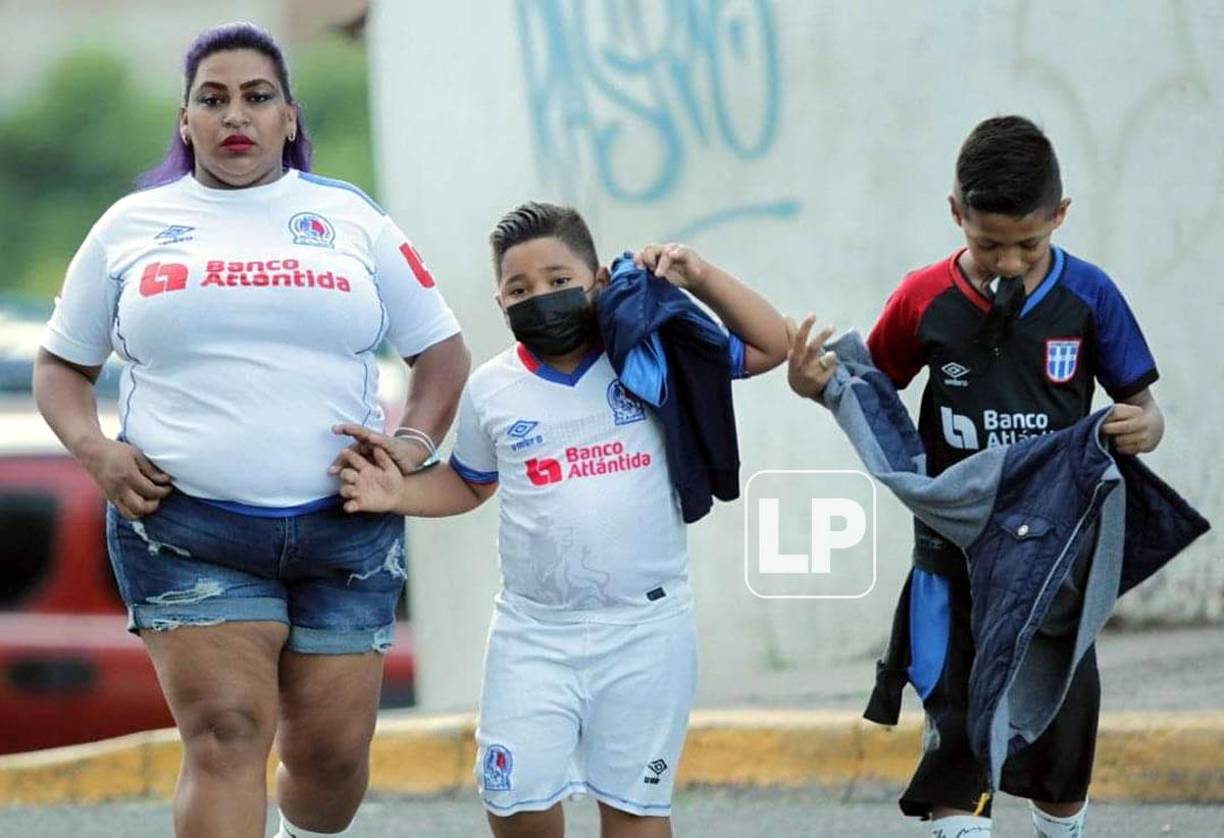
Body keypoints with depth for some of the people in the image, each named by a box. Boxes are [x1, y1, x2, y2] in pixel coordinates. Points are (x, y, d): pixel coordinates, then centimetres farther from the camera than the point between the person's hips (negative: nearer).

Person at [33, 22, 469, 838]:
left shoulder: (350, 218, 9)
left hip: (345, 528, 2)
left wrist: (413, 446, -5)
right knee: (226, 736, -17)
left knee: (332, 753, 4)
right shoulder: (132, 226, 8)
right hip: (187, 527, -2)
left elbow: (442, 350, 13)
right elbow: (62, 365, 15)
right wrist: (93, 449, -5)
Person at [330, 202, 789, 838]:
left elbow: (770, 347, 3)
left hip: (646, 626, -1)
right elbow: (469, 485, 19)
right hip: (535, 634, 2)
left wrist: (699, 278, -8)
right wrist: (400, 494, 1)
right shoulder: (491, 390, 3)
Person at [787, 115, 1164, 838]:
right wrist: (813, 386, -12)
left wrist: (1143, 428, -25)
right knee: (956, 728, 0)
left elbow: (1144, 409, -2)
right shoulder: (925, 299, -7)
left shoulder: (1088, 296, -8)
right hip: (953, 553, 0)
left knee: (1065, 721, 10)